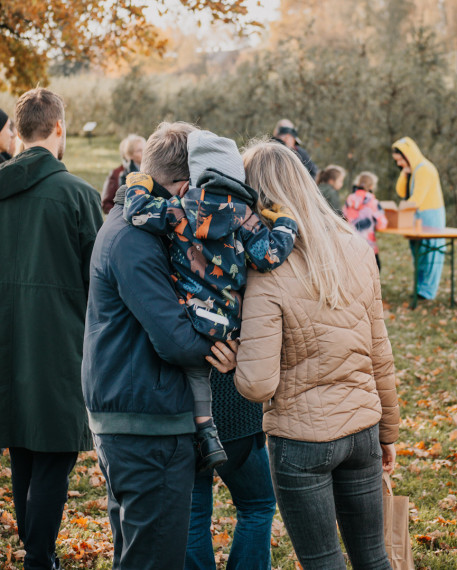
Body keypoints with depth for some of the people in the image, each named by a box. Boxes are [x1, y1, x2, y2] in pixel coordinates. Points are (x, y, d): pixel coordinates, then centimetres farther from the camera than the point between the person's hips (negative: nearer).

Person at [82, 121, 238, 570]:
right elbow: (175, 342, -24)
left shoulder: (126, 222, 12)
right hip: (147, 428, -10)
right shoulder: (135, 242, -20)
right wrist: (213, 345, -4)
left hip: (117, 419, 10)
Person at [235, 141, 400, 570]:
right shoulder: (358, 253, -3)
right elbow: (380, 357, 5)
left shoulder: (267, 279, -19)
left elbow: (258, 385, -23)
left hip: (300, 440, -5)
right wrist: (388, 432, 16)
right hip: (362, 428, 5)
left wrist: (234, 356, -2)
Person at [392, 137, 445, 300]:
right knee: (418, 253, 8)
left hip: (430, 217, -9)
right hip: (417, 216, 9)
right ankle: (420, 286, 12)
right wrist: (405, 174, -3)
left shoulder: (424, 169, -16)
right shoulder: (410, 169, 13)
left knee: (429, 252, -6)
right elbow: (401, 192, 10)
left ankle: (427, 291, -4)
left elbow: (416, 199, -20)